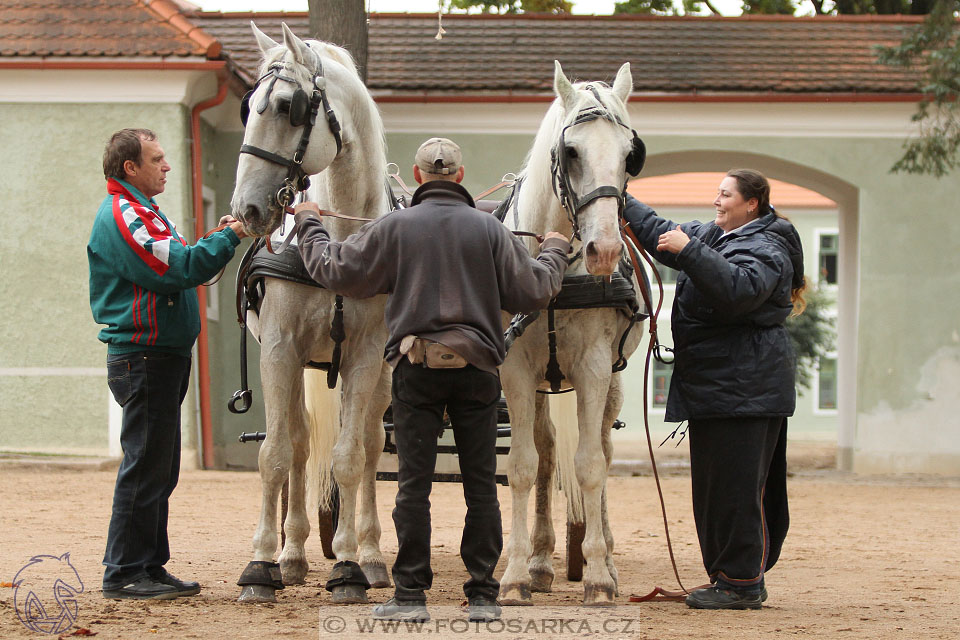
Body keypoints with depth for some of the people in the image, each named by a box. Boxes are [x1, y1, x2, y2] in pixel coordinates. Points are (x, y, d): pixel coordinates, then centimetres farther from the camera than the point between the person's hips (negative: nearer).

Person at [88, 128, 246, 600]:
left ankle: (149, 566, 19)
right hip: (143, 359, -11)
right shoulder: (122, 215, -15)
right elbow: (176, 270, -23)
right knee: (146, 465, -8)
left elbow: (174, 266, 21)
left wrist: (216, 238, 9)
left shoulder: (139, 212, 21)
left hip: (163, 356, 11)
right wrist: (229, 237, -17)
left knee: (159, 470, 13)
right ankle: (124, 573, -3)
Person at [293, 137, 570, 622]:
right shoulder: (489, 229, 1)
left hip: (416, 368, -1)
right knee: (480, 485, 6)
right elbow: (535, 291, 6)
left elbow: (334, 270, 4)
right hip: (476, 368, 1)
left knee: (414, 484, 2)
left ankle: (410, 595, 2)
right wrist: (555, 252, 26)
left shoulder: (394, 227, -2)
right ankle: (483, 594, 7)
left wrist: (307, 224, 22)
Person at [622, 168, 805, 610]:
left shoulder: (766, 250, -12)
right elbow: (664, 235, 30)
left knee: (736, 484, -9)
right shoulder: (714, 235, 17)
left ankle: (743, 583, -6)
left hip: (744, 386, -10)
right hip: (714, 384, 10)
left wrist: (688, 250, -29)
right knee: (714, 485, 13)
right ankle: (728, 575, 20)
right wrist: (622, 204, 27)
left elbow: (738, 289, -31)